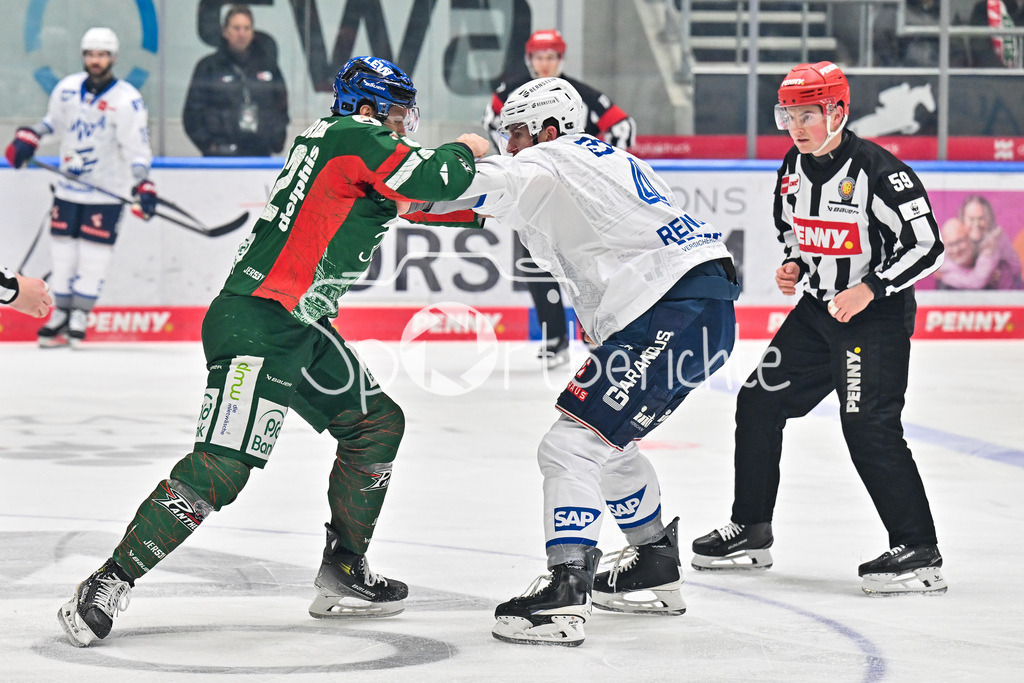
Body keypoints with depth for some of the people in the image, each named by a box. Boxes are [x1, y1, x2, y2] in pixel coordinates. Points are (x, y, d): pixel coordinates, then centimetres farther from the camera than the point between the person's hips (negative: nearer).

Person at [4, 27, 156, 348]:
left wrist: (143, 186, -26)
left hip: (106, 191, -5)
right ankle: (61, 312, 18)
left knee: (93, 255, -5)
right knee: (62, 249, 7)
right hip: (68, 186, 5)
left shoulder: (127, 100, -14)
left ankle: (80, 316, 5)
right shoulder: (67, 89, 2)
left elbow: (137, 149, -16)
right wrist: (27, 139, 4)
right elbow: (52, 121, 19)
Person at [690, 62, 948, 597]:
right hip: (818, 310, 9)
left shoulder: (877, 171, -20)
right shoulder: (793, 168, 4)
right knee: (758, 404, 9)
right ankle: (750, 532, 22)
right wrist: (793, 266, 2)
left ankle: (918, 551, -15)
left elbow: (926, 245, -20)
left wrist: (870, 289, -26)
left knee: (868, 426, -19)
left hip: (878, 313, -8)